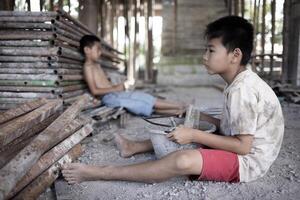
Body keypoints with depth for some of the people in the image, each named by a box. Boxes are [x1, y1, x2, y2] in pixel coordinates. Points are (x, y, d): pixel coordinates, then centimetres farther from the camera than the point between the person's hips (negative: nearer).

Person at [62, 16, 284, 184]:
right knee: (182, 131, 16)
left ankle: (97, 173, -24)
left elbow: (243, 146, -24)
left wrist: (194, 135, -25)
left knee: (184, 160, -32)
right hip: (239, 147, 10)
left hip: (248, 160, -10)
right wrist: (200, 117, 2)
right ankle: (136, 147, 28)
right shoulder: (240, 83, 6)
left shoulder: (242, 90, -25)